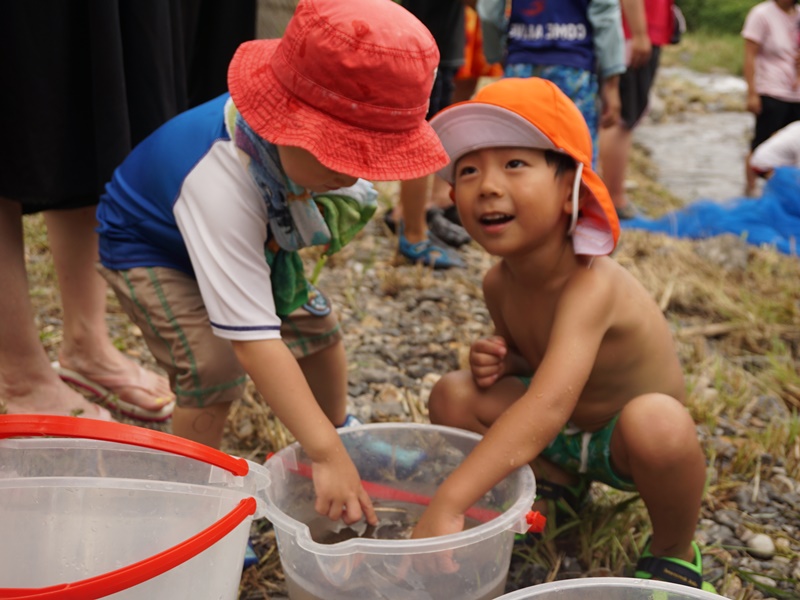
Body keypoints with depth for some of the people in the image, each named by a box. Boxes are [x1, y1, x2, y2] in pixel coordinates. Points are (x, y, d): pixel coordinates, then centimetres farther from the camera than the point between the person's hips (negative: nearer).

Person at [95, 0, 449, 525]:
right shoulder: (221, 185, -48)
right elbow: (253, 338, -49)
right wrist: (323, 455, -48)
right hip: (151, 247, -6)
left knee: (315, 324, 5)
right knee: (213, 370, -23)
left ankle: (344, 432, 32)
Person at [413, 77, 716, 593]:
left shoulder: (591, 285, -34)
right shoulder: (499, 285, -11)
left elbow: (548, 405, -49)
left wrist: (448, 505, -55)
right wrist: (499, 362, -16)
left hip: (621, 440, -6)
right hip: (558, 435, 6)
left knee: (655, 421, -39)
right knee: (454, 397, -13)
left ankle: (675, 551, -7)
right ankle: (559, 485, 14)